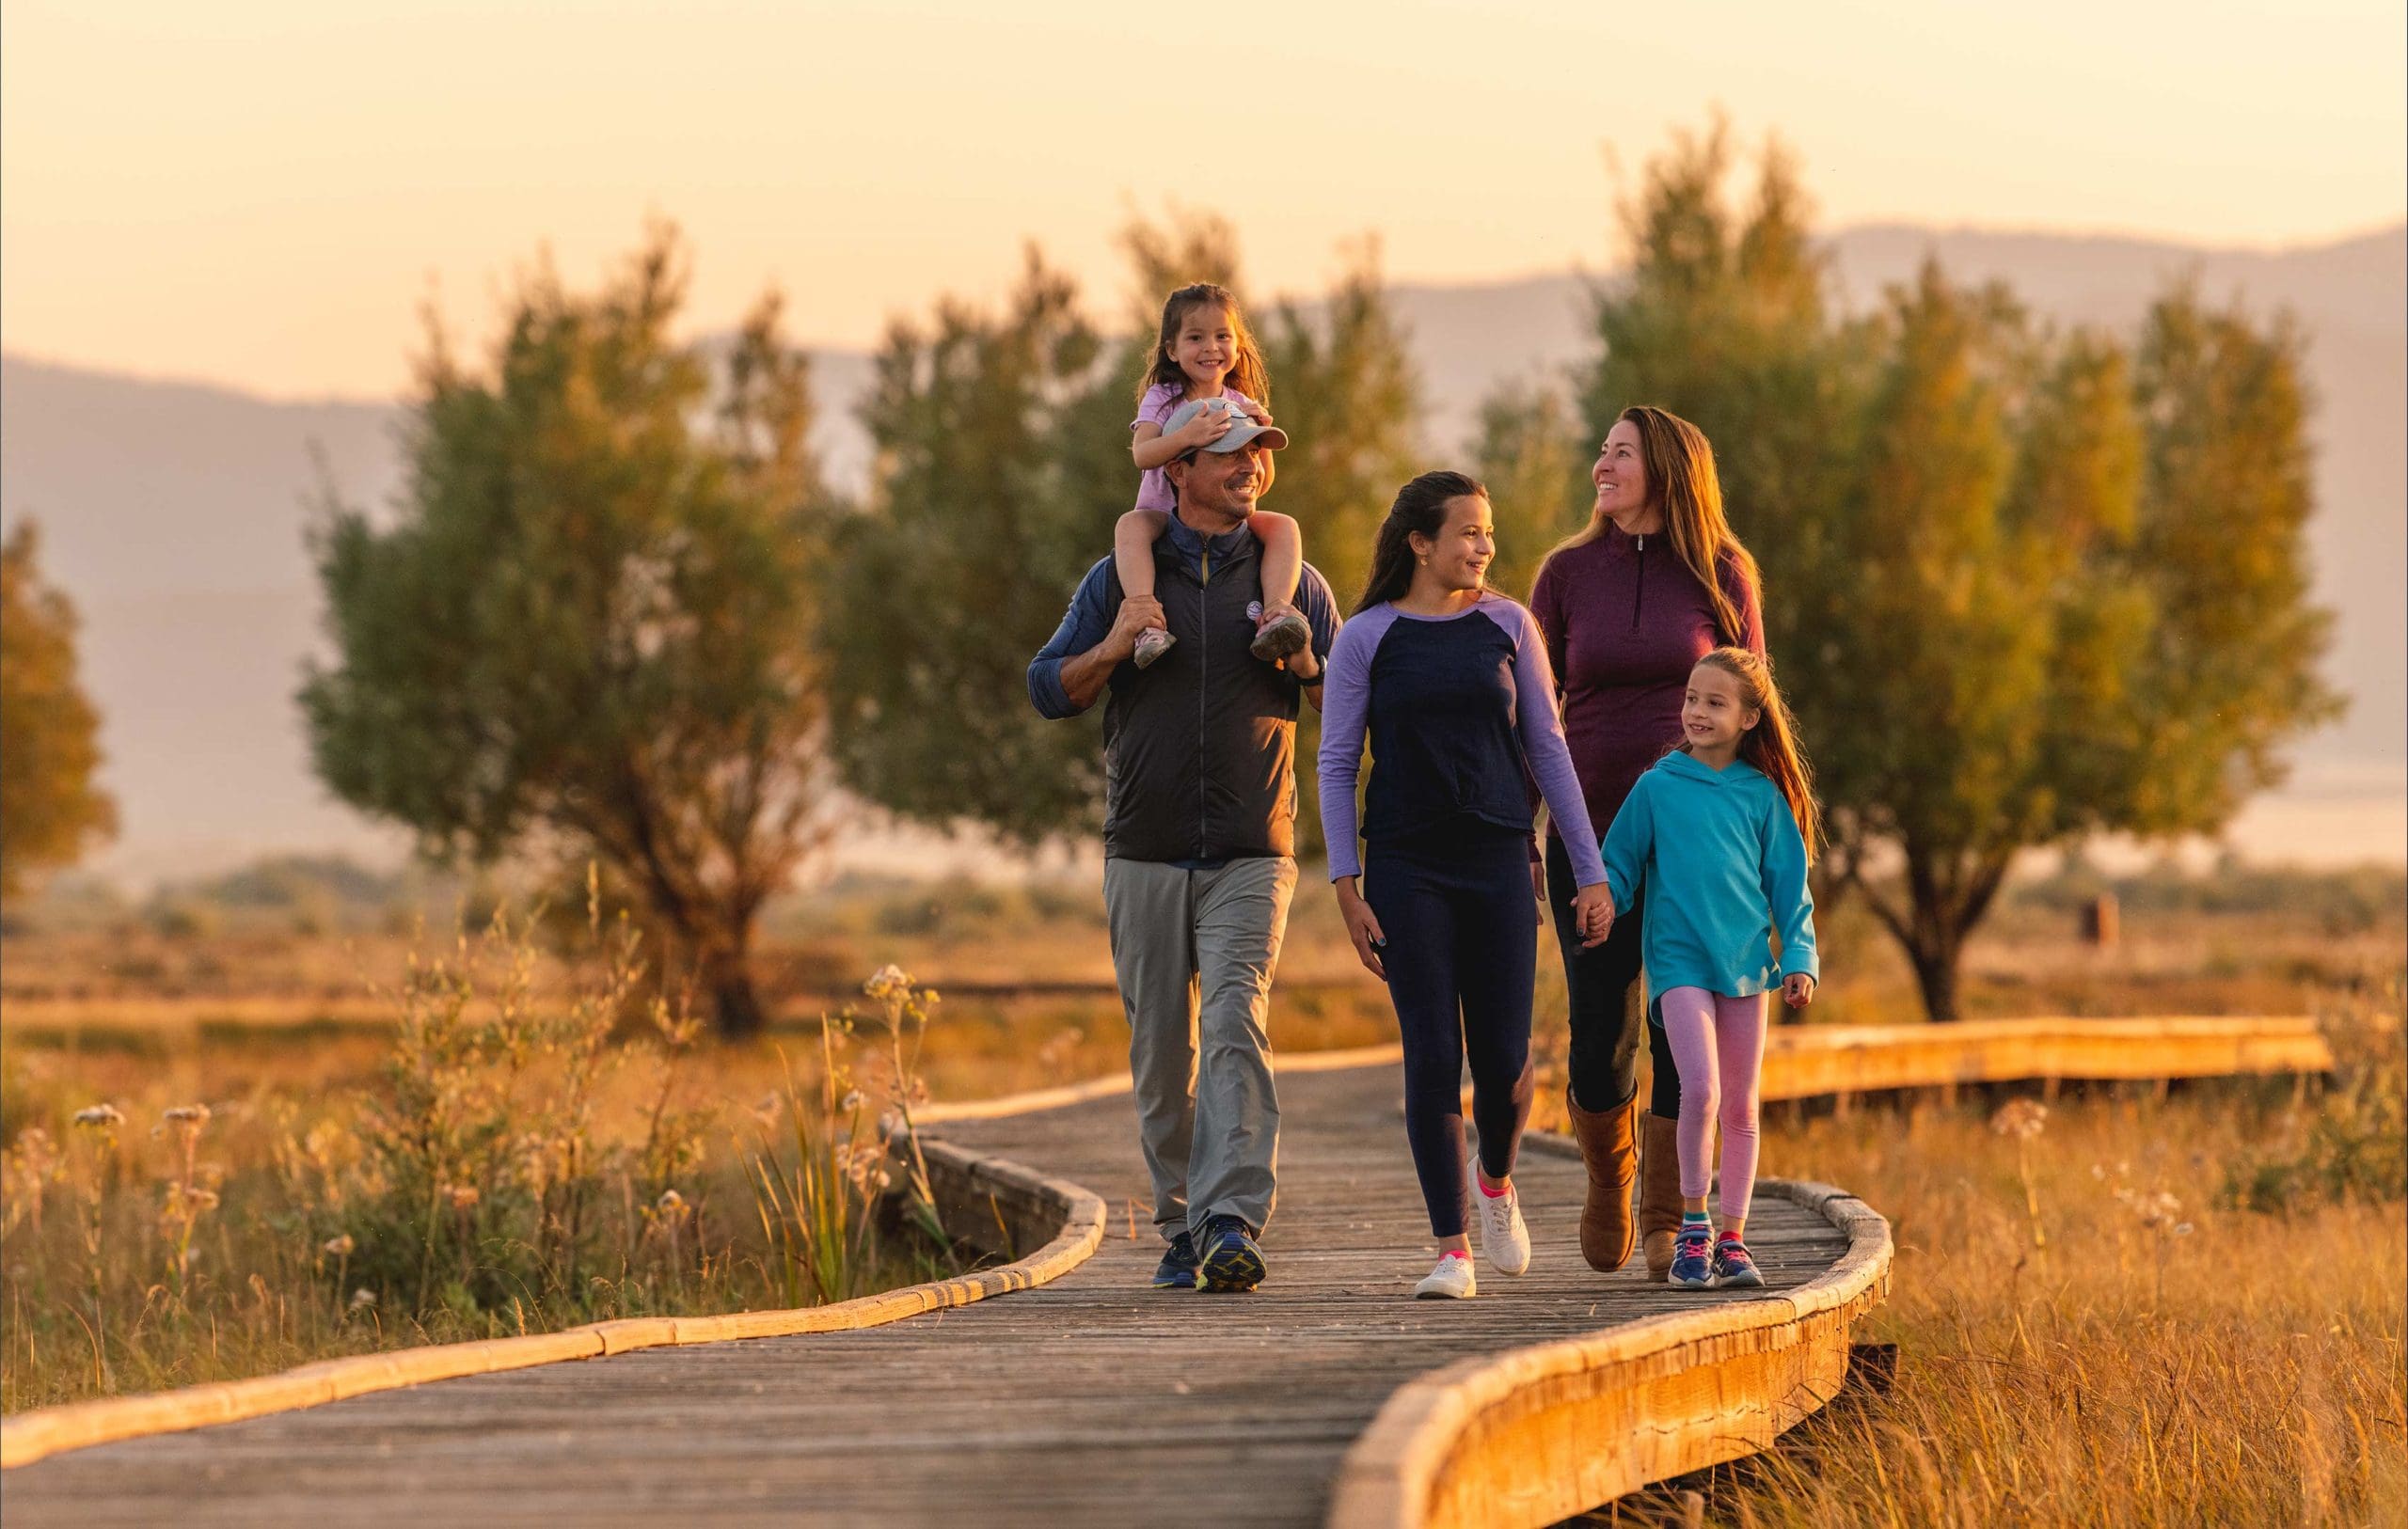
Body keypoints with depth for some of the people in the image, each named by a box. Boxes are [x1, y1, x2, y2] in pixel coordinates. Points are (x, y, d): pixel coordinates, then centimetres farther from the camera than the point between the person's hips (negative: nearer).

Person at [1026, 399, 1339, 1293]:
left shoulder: (1293, 582, 10)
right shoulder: (1122, 578, 10)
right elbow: (1048, 690, 7)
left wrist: (1306, 667, -7)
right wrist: (1112, 649, -11)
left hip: (1251, 857, -1)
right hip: (1146, 856, 1)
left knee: (1236, 1027, -18)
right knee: (1163, 1051, 3)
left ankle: (1232, 1225, -27)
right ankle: (1181, 1229, 16)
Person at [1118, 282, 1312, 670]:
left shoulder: (1242, 406, 7)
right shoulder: (1161, 398, 0)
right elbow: (1143, 454, -19)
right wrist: (1187, 436, -36)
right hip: (1165, 514, -3)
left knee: (1284, 526, -23)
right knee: (1130, 525, -35)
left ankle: (1276, 611, -38)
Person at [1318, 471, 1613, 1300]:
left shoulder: (1507, 626, 7)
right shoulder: (1366, 638, 2)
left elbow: (1547, 749, 9)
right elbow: (1336, 764, 4)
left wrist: (1592, 871, 6)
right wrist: (1347, 888, -3)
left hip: (1498, 860, 1)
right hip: (1406, 866, -1)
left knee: (1504, 1059, -3)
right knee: (1432, 1055, -6)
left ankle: (1495, 1179, 30)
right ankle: (1452, 1250, 0)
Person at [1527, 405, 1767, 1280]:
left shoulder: (1719, 576, 2)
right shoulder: (1568, 574, 5)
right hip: (1591, 830, 1)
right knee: (1600, 1036, -2)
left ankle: (1668, 1222, 8)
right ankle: (1607, 1179, 26)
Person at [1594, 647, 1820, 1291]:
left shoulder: (1762, 796, 6)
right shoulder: (1658, 787, 2)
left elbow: (1789, 886, 10)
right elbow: (1621, 863, 9)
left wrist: (1799, 957, 2)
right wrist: (1602, 903, -8)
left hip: (1745, 962, 3)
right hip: (1680, 961, -3)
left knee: (1741, 1108, 6)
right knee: (1701, 1088, -19)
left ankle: (1732, 1238, 14)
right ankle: (1692, 1228, -7)